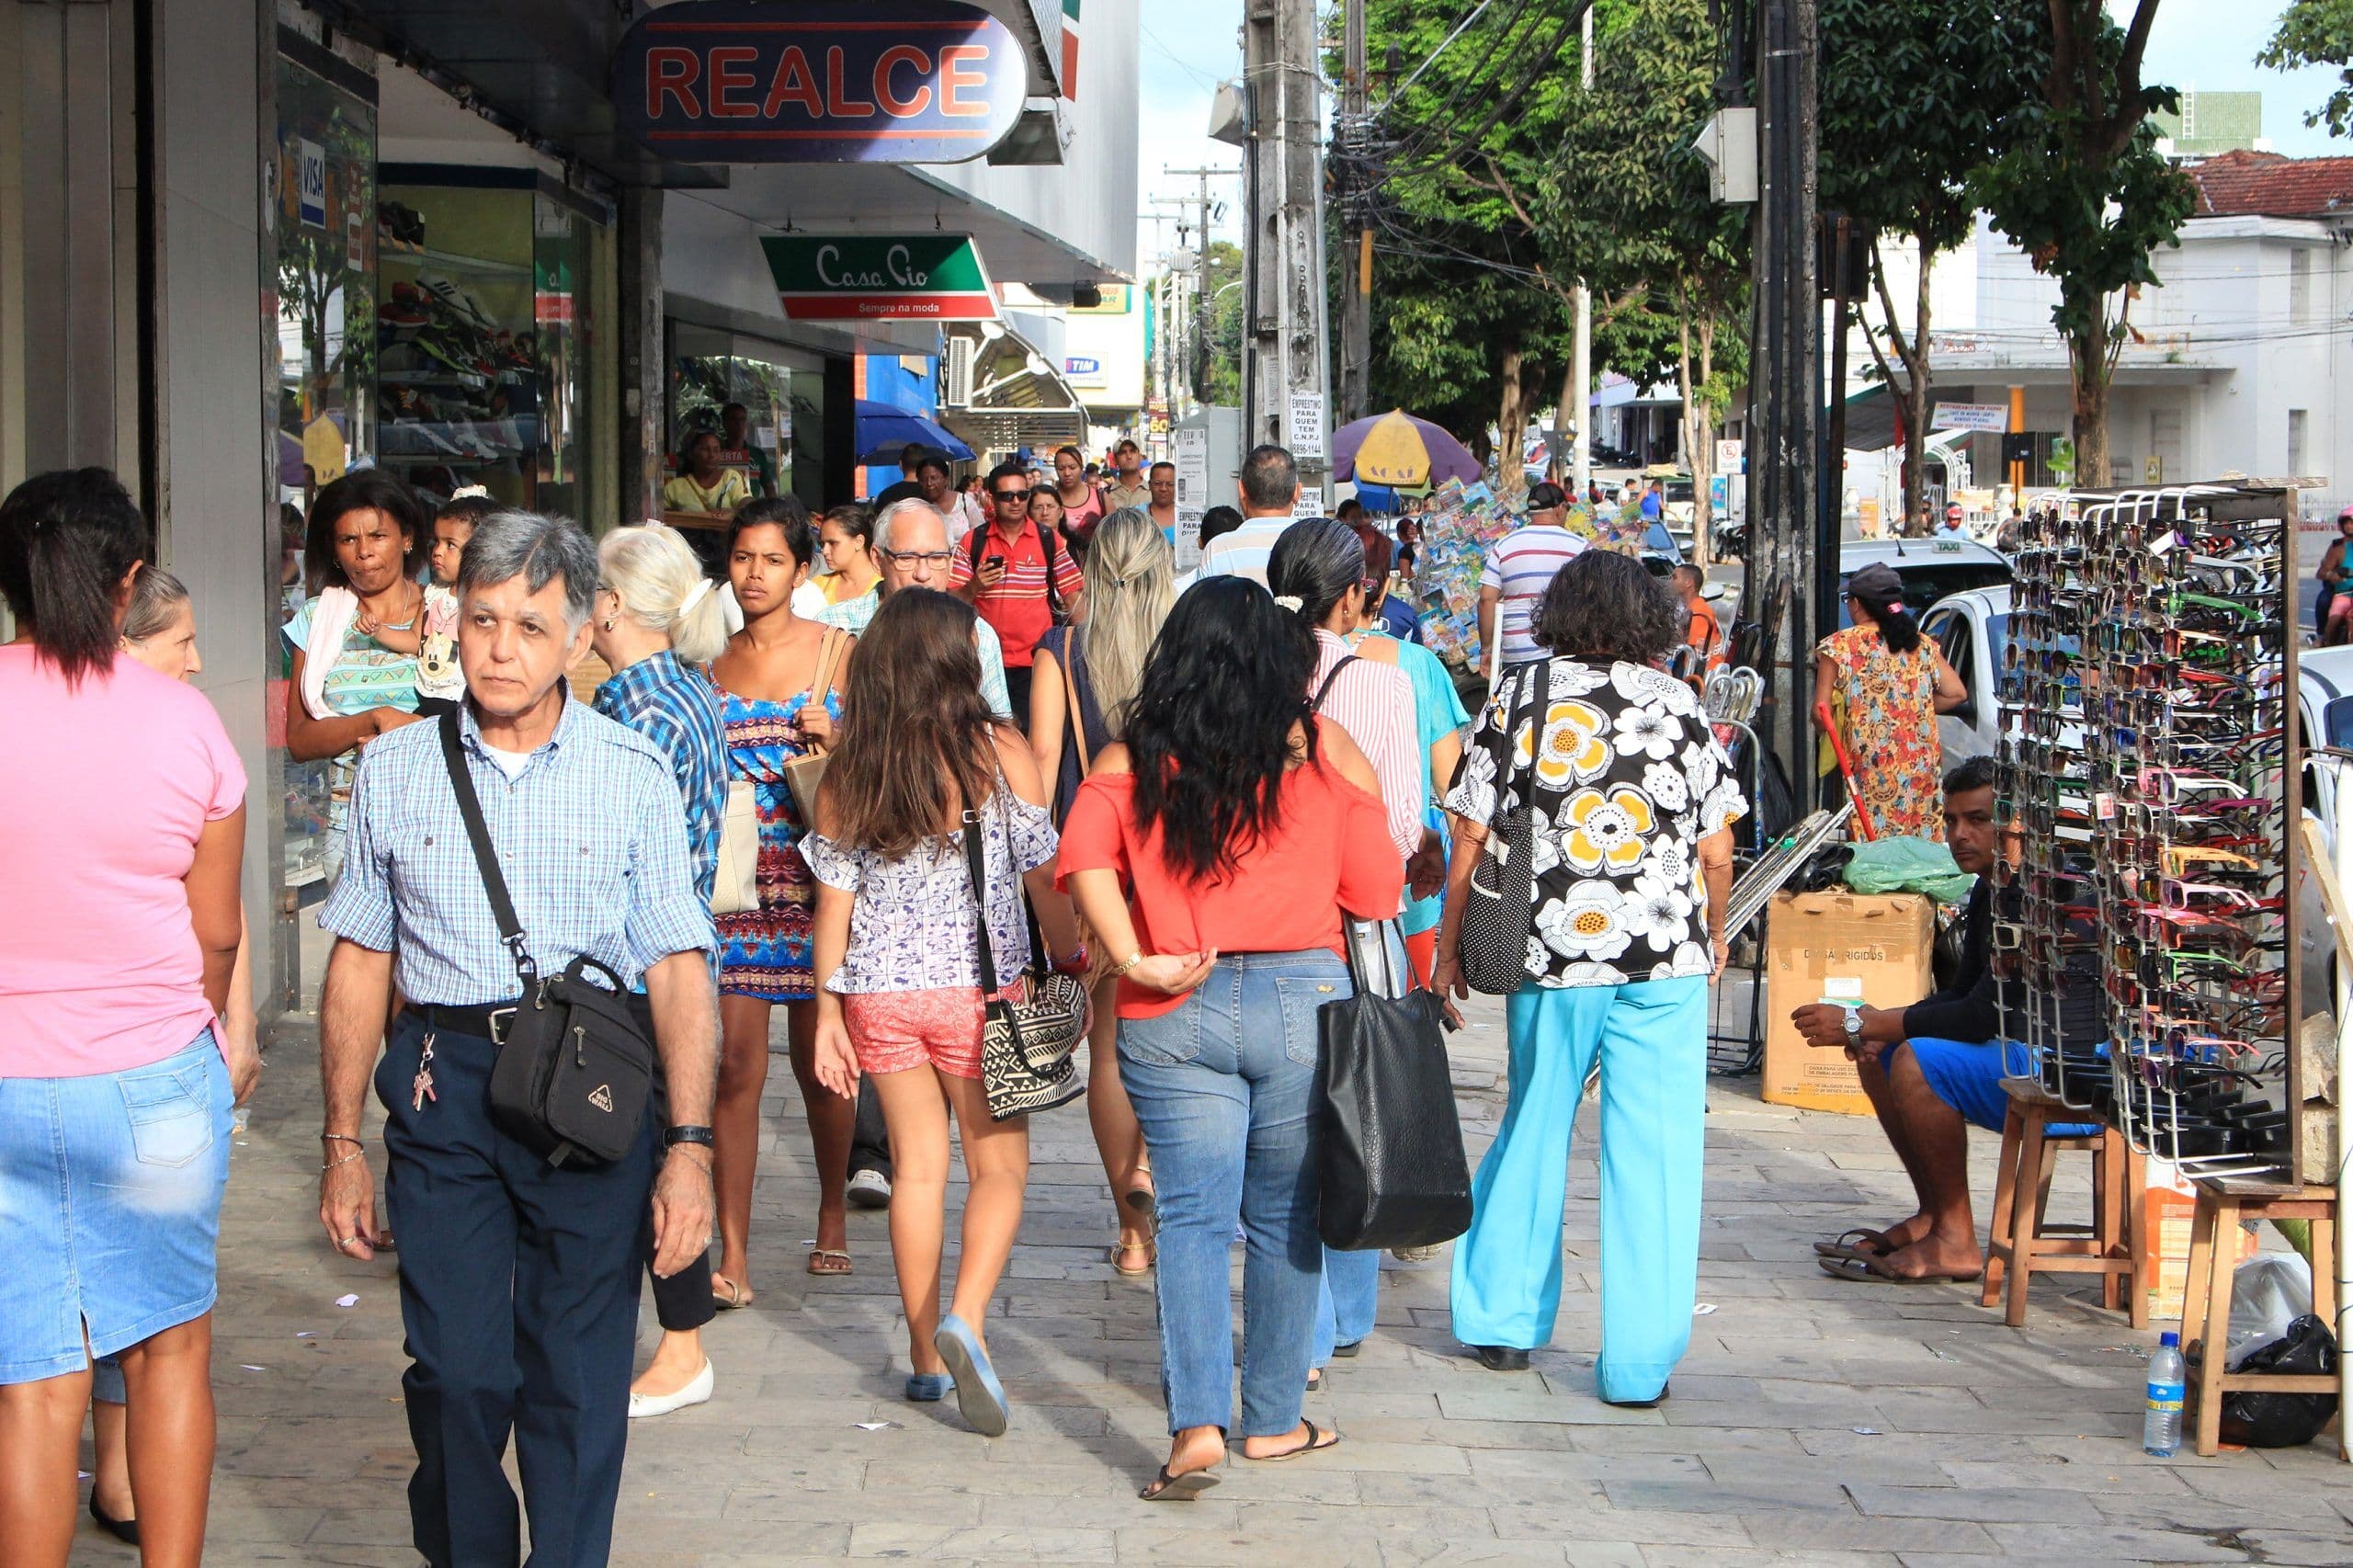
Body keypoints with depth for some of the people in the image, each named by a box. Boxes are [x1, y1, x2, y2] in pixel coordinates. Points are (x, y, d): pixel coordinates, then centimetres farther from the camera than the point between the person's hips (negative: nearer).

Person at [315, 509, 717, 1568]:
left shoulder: (632, 774, 3)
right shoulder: (395, 771, 9)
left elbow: (677, 968, 0)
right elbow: (359, 963, 12)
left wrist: (690, 1147, -8)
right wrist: (342, 1144, 9)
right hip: (443, 1090, 1)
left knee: (578, 1378, 1)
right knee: (454, 1368, -2)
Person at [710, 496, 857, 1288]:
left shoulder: (838, 652, 2)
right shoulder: (708, 660, 10)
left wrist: (833, 742, -13)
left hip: (813, 879, -1)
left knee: (817, 1063, 8)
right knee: (735, 1065, -5)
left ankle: (833, 1213, 31)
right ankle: (733, 1258, -3)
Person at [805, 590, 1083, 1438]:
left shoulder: (847, 775, 1)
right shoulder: (1001, 753, -7)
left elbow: (834, 899, 3)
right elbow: (1044, 875, -4)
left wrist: (828, 1011, 8)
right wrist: (1075, 964, 7)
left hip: (881, 995, 3)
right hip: (980, 988, -3)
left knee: (917, 1165, 12)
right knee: (1000, 1165, 6)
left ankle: (925, 1353, 16)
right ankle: (965, 1320, -15)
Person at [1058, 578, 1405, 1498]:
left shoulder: (1133, 758, 4)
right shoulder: (1328, 750, 3)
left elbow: (1083, 852, -13)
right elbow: (1377, 890, 5)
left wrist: (1132, 959, -15)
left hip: (1174, 1014, 0)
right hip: (1304, 999, 0)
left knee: (1192, 1216, 3)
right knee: (1286, 1219, 11)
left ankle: (1197, 1424, -10)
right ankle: (1274, 1420, 20)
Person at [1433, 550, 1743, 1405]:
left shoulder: (1519, 695, 2)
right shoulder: (1680, 705, 3)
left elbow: (1471, 837, 1)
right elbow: (1718, 852, 4)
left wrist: (1450, 946, 11)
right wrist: (1711, 936, 22)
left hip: (1549, 952, 1)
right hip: (1664, 958, -1)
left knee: (1531, 1133, 19)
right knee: (1653, 1155, 3)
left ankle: (1501, 1320, 28)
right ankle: (1638, 1361, 3)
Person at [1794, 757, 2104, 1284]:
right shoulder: (1989, 890, 11)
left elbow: (1985, 1015, -25)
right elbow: (1962, 993, 19)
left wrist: (1860, 1025, -19)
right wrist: (1879, 1026, -1)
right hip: (2023, 1055, 11)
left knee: (1919, 1060, -27)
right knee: (1877, 1054, 12)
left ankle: (1955, 1243, -16)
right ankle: (1932, 1217, 13)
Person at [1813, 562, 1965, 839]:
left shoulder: (1838, 646, -3)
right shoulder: (1922, 645, 10)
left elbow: (1822, 714, -6)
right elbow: (1957, 693, 8)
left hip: (1868, 770, -4)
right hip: (1921, 771, 5)